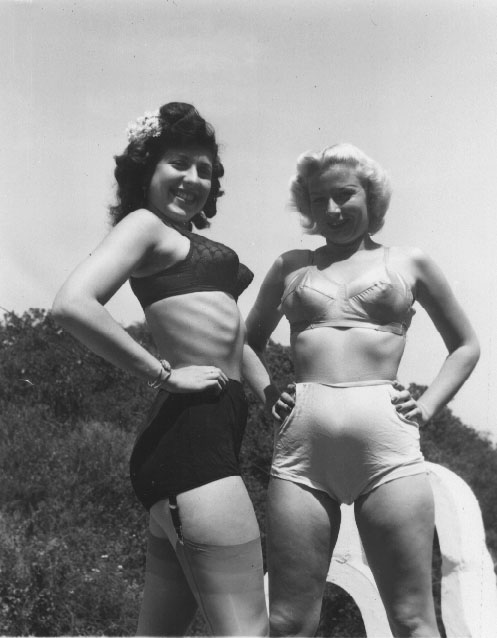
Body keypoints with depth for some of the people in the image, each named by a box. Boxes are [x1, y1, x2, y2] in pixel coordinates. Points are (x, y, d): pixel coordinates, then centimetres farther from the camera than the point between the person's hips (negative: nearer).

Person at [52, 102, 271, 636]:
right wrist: (165, 374, -15)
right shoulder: (145, 223, -2)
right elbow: (72, 304, -19)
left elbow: (225, 330, 32)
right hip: (192, 427, -10)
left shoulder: (190, 242, 25)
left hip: (215, 427, 10)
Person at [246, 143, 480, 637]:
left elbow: (466, 346, 22)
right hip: (301, 445, 2)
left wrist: (426, 407, 7)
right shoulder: (291, 267, 18)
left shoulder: (410, 264, 15)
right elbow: (250, 342, 29)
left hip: (385, 438, -1)